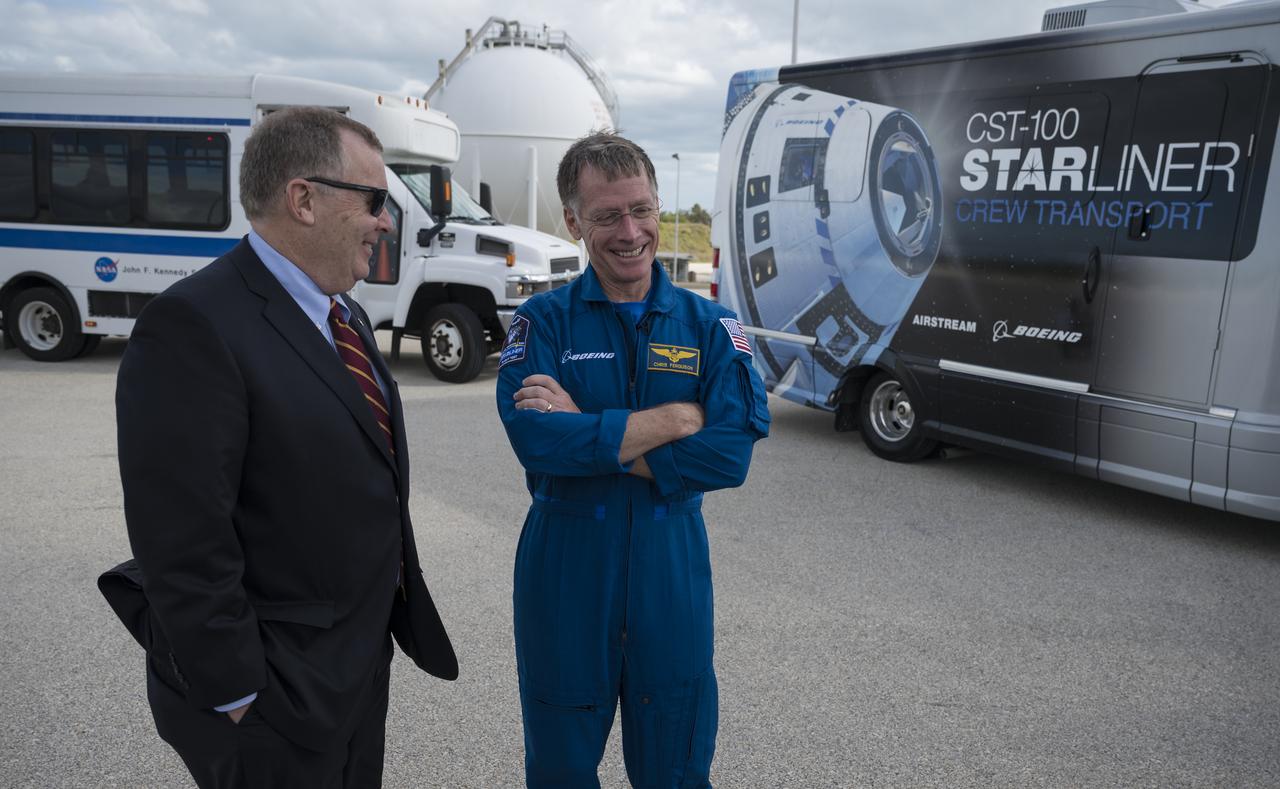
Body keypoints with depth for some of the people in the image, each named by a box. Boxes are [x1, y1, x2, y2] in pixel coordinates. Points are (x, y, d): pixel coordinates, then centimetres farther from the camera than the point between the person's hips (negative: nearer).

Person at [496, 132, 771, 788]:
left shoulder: (709, 327, -2)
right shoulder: (543, 321, -5)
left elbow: (731, 454, -15)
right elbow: (532, 437, -21)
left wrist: (586, 436, -18)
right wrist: (676, 420, -19)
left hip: (671, 569, 1)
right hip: (564, 569, -1)